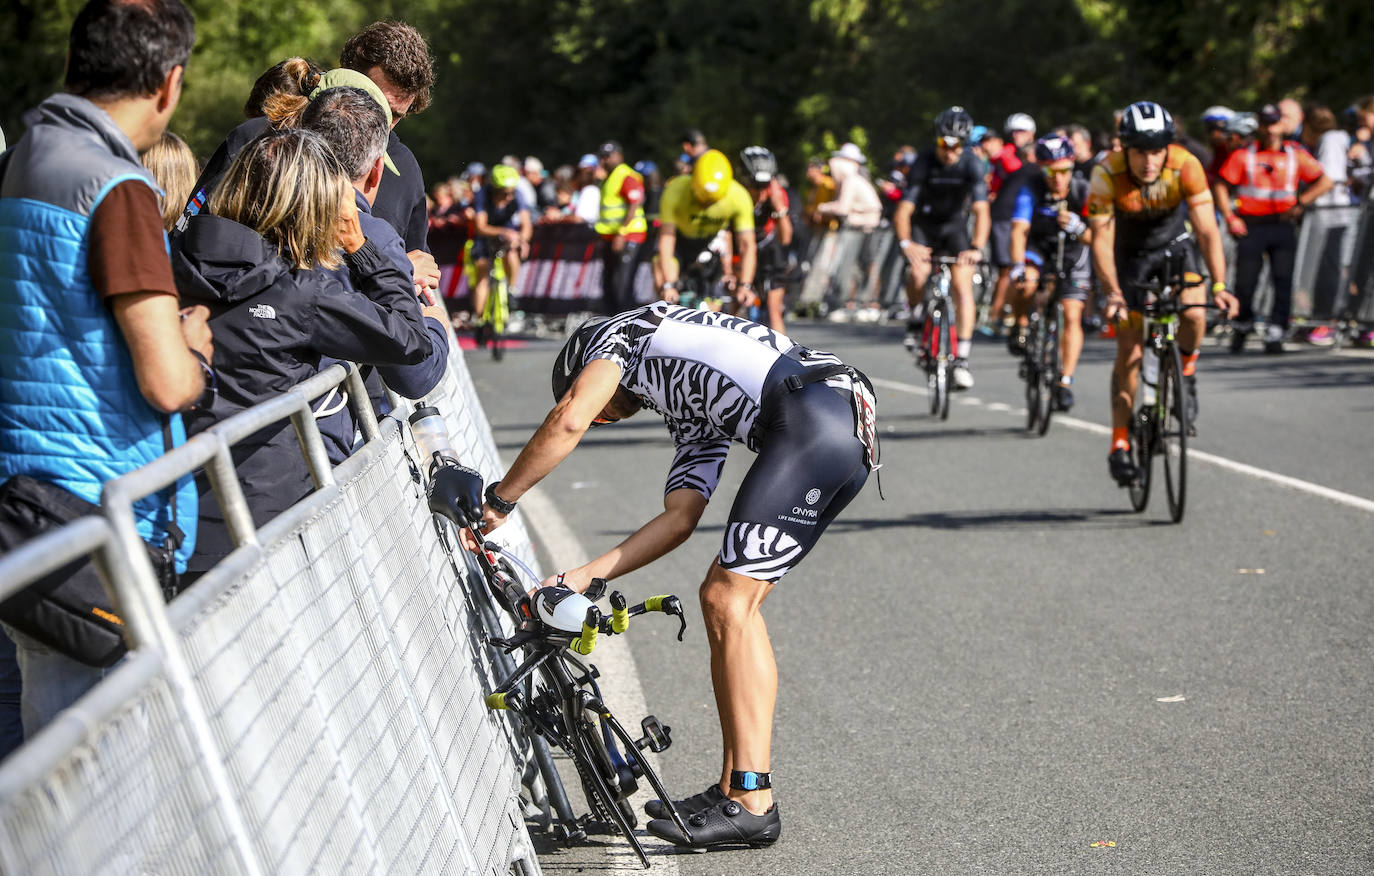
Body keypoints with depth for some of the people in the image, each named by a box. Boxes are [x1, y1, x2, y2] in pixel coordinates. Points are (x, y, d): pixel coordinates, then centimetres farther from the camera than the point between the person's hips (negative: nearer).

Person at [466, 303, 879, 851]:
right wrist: (583, 578, 26)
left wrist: (497, 501, 11)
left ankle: (753, 805, -11)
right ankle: (732, 789, 15)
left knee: (730, 600, -9)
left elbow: (569, 420, 1)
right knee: (726, 597, 13)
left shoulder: (618, 331, 17)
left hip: (814, 412, -9)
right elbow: (679, 519, 26)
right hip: (852, 436, 9)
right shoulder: (691, 417, 35)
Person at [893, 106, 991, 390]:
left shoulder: (970, 164, -21)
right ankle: (915, 320, 5)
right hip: (924, 226, 0)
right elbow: (903, 210, -28)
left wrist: (977, 248, -46)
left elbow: (982, 212, -30)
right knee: (919, 273, -27)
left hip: (955, 228, 1)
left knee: (963, 285, -15)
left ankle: (962, 359, -15)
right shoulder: (924, 162, -22)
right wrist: (905, 243, -46)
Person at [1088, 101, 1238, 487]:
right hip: (1129, 254, -1)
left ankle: (1185, 371, 5)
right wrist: (1113, 294, -42)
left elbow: (1208, 231, -30)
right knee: (1129, 350, -5)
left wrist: (1219, 286, -42)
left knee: (1193, 314, -27)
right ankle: (1120, 443, 4)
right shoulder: (1107, 174, -30)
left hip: (1173, 245, 1)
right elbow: (1101, 241, -29)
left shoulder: (1186, 166, -29)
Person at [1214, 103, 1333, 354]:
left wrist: (1301, 202, -3)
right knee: (1245, 282, -5)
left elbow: (1325, 182, 10)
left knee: (1283, 279, -10)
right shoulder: (1243, 155, 5)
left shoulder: (1296, 155, 9)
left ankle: (1275, 333, -6)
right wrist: (1230, 218, -6)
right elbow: (1221, 187, 4)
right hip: (1251, 227, -1)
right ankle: (1243, 324, 22)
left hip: (1283, 226, 1)